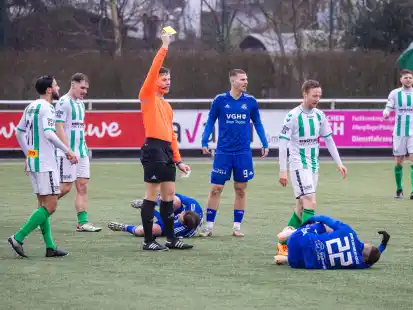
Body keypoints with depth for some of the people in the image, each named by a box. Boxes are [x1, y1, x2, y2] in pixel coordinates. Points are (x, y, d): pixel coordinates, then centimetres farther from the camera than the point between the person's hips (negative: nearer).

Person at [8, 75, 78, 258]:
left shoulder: (31, 107, 13)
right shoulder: (46, 108, -14)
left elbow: (19, 133, 20)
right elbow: (48, 133, -26)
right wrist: (67, 151, -19)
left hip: (33, 160, 10)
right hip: (45, 164, -10)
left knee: (43, 205, 12)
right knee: (50, 206, -7)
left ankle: (50, 247, 13)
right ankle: (18, 238, -11)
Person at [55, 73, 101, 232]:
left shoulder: (80, 103, 16)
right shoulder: (64, 102, -11)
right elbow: (59, 128, -16)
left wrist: (84, 147, 18)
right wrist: (68, 150, -22)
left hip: (81, 152, 8)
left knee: (82, 186, 3)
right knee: (66, 187, -6)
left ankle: (83, 222, 1)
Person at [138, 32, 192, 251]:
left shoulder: (166, 105, 21)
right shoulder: (147, 97, 0)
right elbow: (154, 70, -12)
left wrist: (178, 160, 19)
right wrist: (164, 48, -10)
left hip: (167, 151, 8)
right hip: (154, 149, -8)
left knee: (169, 196, 10)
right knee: (152, 195, -7)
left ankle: (171, 238, 15)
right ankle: (148, 241, -5)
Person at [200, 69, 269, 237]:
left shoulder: (250, 101, 3)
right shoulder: (220, 100, -2)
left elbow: (257, 123, 12)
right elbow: (210, 122, 5)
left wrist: (265, 144, 5)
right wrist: (204, 142, -4)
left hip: (243, 153, 2)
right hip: (223, 152, -2)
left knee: (241, 189, 5)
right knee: (216, 189, -2)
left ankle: (237, 226, 14)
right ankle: (209, 226, 7)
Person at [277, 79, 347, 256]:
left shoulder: (319, 115, 5)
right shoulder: (293, 116, -13)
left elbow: (328, 139, 14)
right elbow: (283, 142, -13)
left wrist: (339, 163, 10)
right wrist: (282, 170, -16)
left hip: (313, 166, 7)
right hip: (298, 165, -7)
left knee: (301, 206, 8)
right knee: (310, 202, -17)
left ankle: (284, 244, 16)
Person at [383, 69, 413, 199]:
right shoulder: (394, 93, 3)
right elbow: (388, 107, 1)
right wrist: (386, 113, -21)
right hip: (399, 132, 1)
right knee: (398, 162, 5)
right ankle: (399, 189, 22)